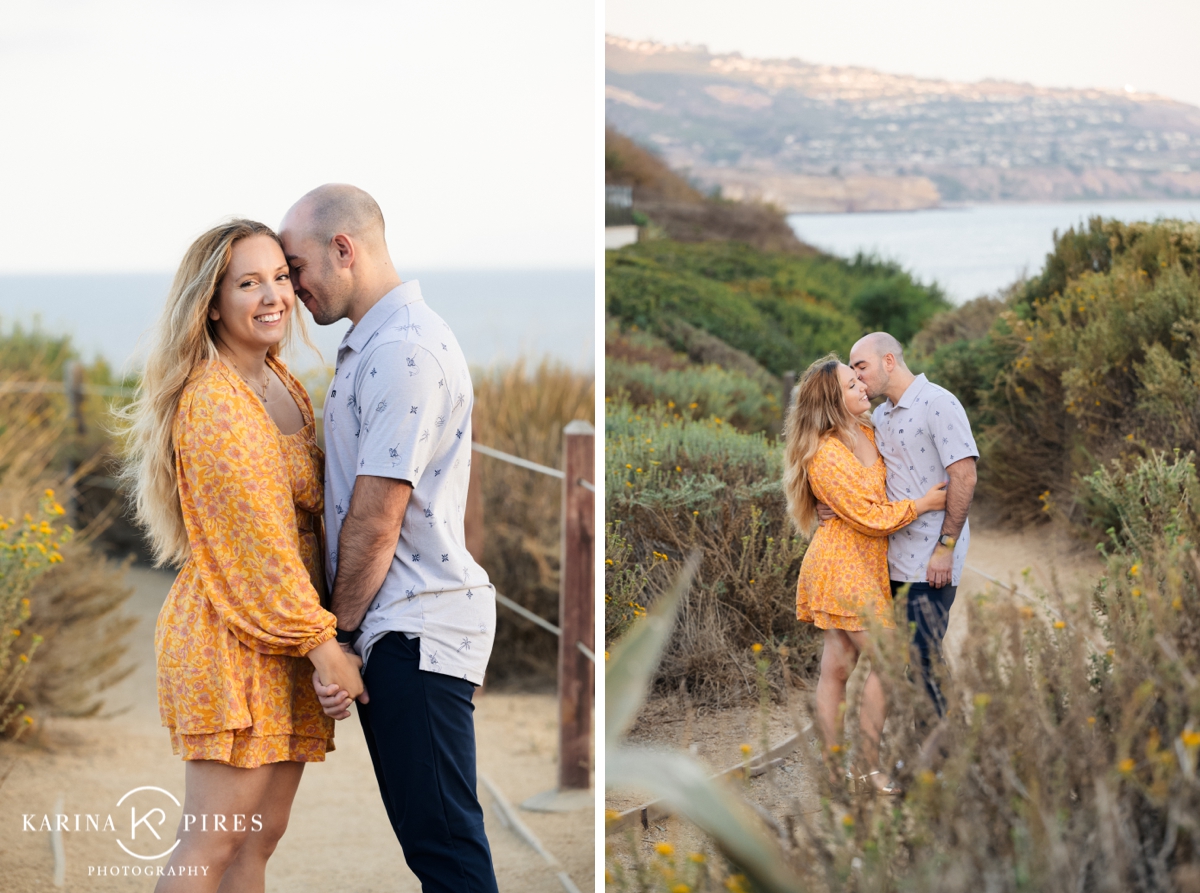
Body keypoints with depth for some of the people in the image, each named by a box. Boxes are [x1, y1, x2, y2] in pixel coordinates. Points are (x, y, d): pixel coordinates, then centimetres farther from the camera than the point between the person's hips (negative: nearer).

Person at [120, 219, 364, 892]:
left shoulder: (285, 387, 14)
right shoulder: (213, 401, -15)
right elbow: (258, 537, -18)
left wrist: (322, 633, 14)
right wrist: (320, 640, -16)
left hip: (291, 640, 9)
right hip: (233, 636, -9)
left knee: (262, 837, 10)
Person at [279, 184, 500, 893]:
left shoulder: (404, 349, -16)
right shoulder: (373, 345, 18)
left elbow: (375, 521, -18)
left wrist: (338, 634, -7)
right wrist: (344, 634, 15)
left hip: (417, 624, -10)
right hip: (402, 628, 10)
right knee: (425, 834, 14)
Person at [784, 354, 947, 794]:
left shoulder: (866, 432, 8)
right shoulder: (826, 456, -20)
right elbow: (869, 517, -17)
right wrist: (921, 505, -9)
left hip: (863, 563, 8)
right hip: (845, 563, -8)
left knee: (837, 667, 10)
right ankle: (872, 766, 3)